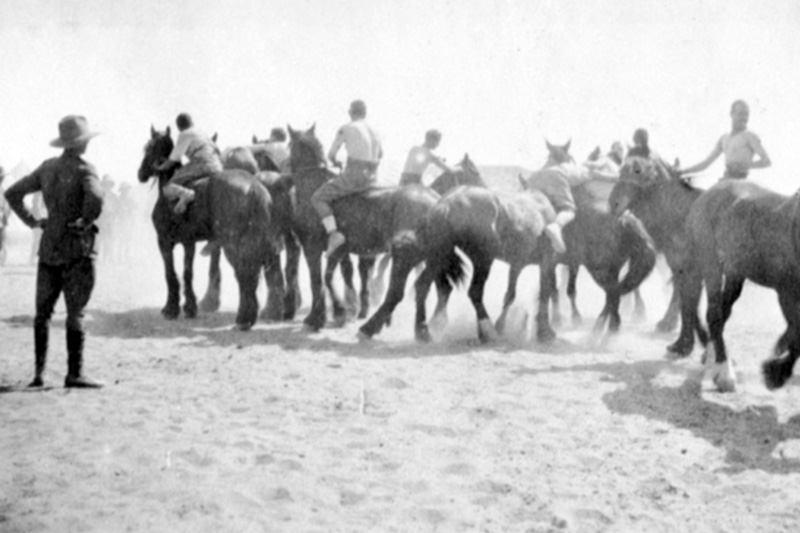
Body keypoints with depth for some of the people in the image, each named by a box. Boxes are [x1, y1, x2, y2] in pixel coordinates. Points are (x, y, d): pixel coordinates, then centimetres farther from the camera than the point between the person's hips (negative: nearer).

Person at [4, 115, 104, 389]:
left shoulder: (47, 167, 9)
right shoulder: (84, 169, -10)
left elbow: (12, 194, 12)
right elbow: (95, 197, -30)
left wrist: (31, 221, 12)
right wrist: (86, 222, -15)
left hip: (48, 248, 6)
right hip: (77, 251, -5)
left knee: (42, 312, 12)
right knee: (75, 313, -1)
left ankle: (39, 372, 11)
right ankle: (74, 373, 0)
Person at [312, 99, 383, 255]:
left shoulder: (346, 129, -6)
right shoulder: (373, 131, 15)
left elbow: (331, 154, -2)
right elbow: (380, 154, 32)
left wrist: (336, 162, 19)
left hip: (354, 175, -8)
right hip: (372, 178, 8)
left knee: (318, 198, -4)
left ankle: (333, 234, -20)